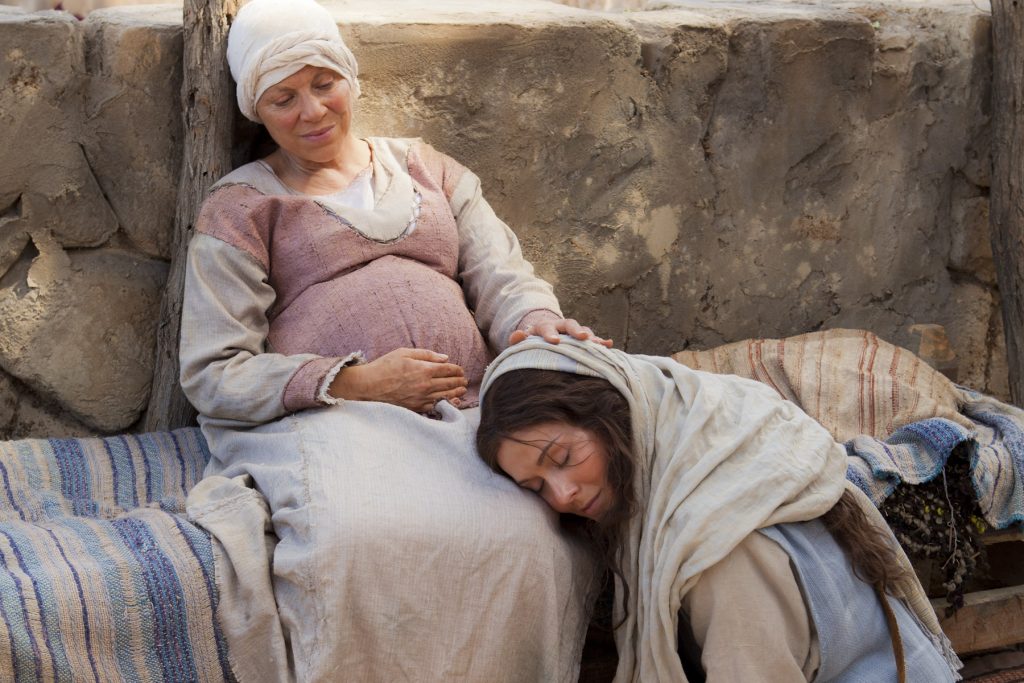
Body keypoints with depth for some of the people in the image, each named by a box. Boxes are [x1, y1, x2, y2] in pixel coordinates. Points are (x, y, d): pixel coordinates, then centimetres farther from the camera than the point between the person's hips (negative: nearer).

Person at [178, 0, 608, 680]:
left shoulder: (428, 169, 26)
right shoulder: (240, 208, 14)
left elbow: (503, 277, 15)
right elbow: (214, 374, 4)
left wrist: (539, 322, -12)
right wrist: (358, 383, -10)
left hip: (462, 414, 3)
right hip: (325, 420, -3)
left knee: (528, 541, -31)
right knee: (359, 543, -38)